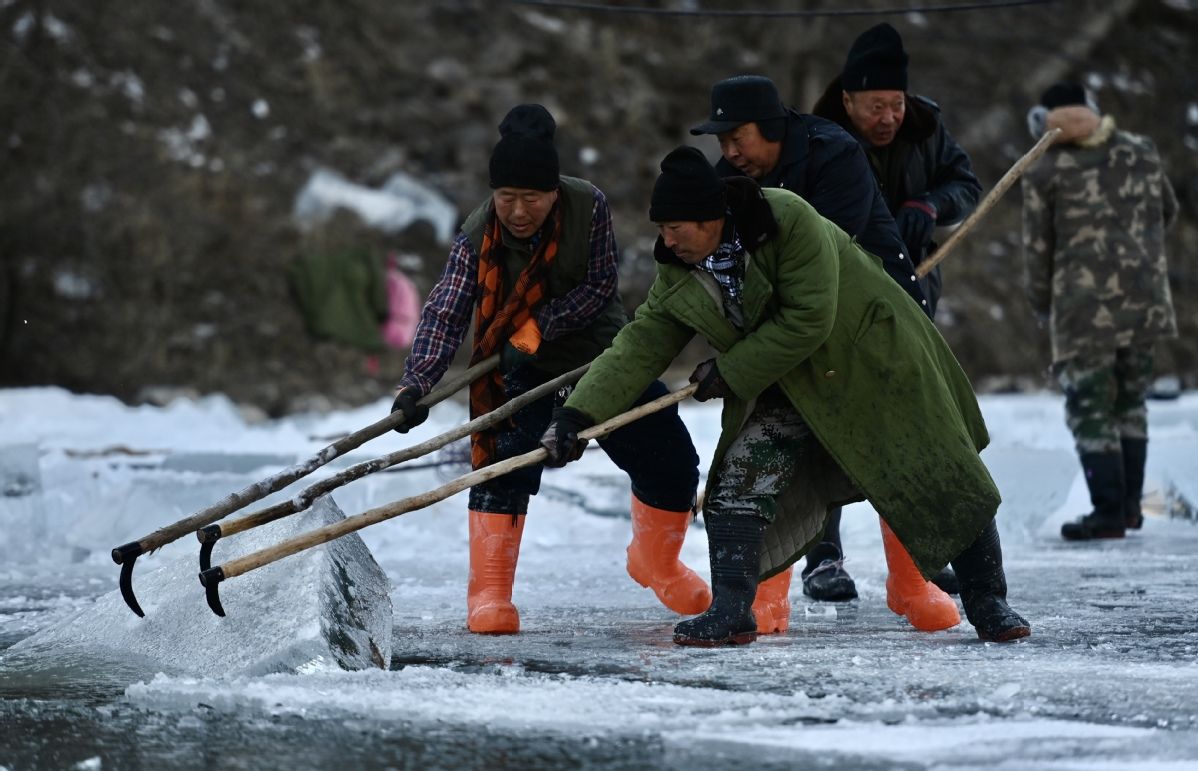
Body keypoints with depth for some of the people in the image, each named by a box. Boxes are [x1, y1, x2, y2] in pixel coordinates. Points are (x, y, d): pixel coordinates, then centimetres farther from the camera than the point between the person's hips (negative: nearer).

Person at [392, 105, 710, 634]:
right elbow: (445, 313, -27)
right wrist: (416, 383, -41)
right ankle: (488, 595, -13)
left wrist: (538, 326, -29)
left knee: (672, 463, 5)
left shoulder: (588, 207, -22)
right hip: (522, 371, -1)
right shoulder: (477, 237, -21)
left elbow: (599, 286, -17)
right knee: (503, 464, -22)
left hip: (604, 356, 2)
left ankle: (655, 562, 33)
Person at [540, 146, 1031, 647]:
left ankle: (987, 601, 14)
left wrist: (731, 373, -22)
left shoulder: (789, 220, -29)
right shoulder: (678, 277, -10)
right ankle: (731, 613, -8)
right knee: (739, 483, -12)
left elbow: (808, 321, -29)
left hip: (871, 358, -5)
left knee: (941, 484, 0)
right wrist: (579, 413, -23)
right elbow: (639, 347, -11)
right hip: (788, 389, 5)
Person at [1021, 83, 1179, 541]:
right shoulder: (1141, 153, 7)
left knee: (1091, 408, 1)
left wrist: (1041, 304, 16)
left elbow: (1038, 250, 0)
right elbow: (1167, 212, 21)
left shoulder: (1044, 173, -4)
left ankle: (1109, 511, -3)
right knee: (1130, 399, 18)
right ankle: (1130, 503, 22)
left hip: (1085, 309, -5)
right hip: (1144, 299, 5)